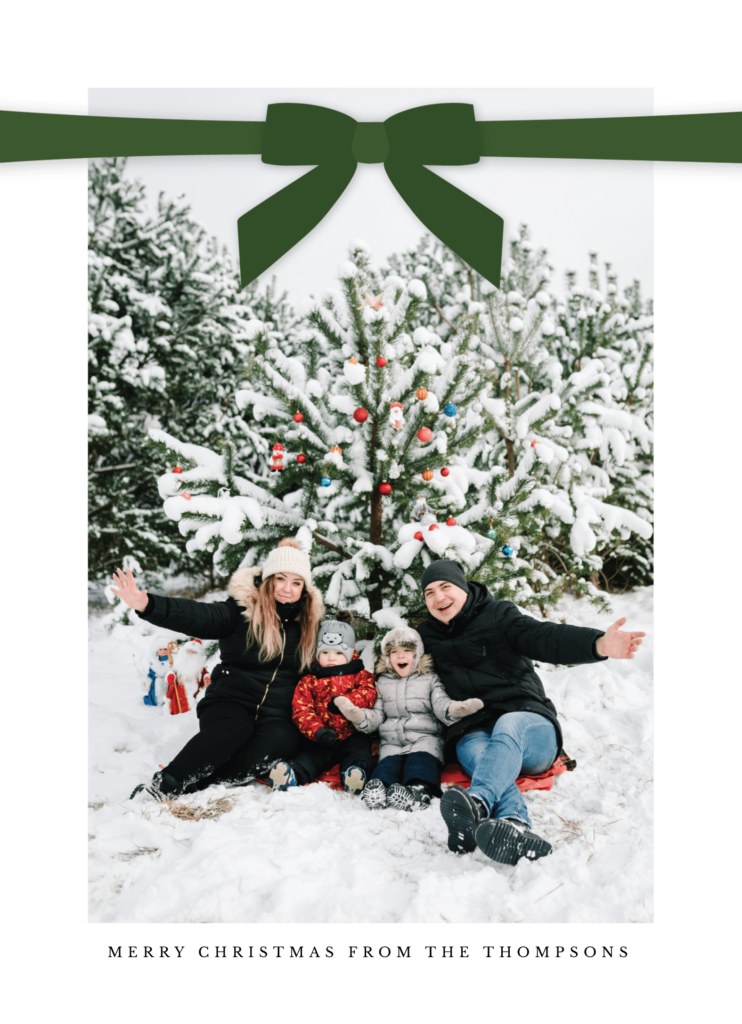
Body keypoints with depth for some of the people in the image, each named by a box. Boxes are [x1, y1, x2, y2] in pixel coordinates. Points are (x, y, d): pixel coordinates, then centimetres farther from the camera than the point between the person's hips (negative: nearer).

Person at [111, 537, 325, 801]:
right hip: (230, 702, -3)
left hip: (278, 714, 3)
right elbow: (200, 616, -20)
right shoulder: (242, 610, -3)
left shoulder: (308, 623, 10)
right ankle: (163, 785, -28)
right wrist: (148, 606, -37)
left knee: (281, 738, -31)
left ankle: (195, 784, -27)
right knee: (234, 728, -36)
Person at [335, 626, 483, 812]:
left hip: (424, 737, -2)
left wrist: (456, 709, -24)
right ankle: (379, 786, -54)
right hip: (392, 741, 2)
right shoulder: (382, 683, 20)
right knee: (388, 762, -26)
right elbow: (376, 715, 15)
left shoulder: (429, 679, 14)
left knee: (420, 761, -31)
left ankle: (418, 788, -56)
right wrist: (359, 717, -8)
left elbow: (442, 706, 1)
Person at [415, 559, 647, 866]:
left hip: (527, 720, -2)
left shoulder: (497, 615, 6)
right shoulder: (426, 637, 18)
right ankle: (515, 828, -65)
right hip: (473, 733, 2)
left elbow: (542, 637, -12)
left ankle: (477, 802, -66)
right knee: (479, 755, -35)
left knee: (509, 724, -38)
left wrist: (598, 644, -29)